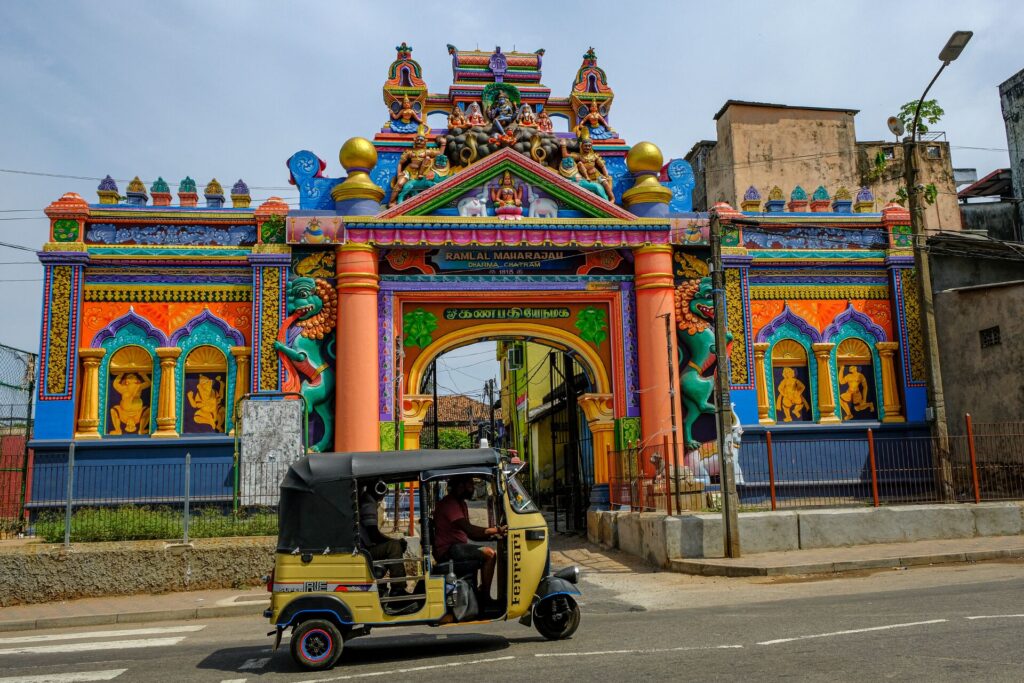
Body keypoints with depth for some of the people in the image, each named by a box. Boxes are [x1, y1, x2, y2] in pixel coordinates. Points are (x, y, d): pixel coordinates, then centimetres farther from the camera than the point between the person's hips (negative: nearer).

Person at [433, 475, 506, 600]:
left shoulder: (461, 504, 18)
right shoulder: (449, 503, -15)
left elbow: (471, 533, 15)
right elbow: (468, 529, -27)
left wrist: (492, 536, -1)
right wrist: (496, 530, -27)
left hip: (456, 547, 10)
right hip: (447, 549, -10)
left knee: (493, 553, 4)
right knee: (489, 554, -21)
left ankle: (481, 592, 2)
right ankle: (484, 595, -14)